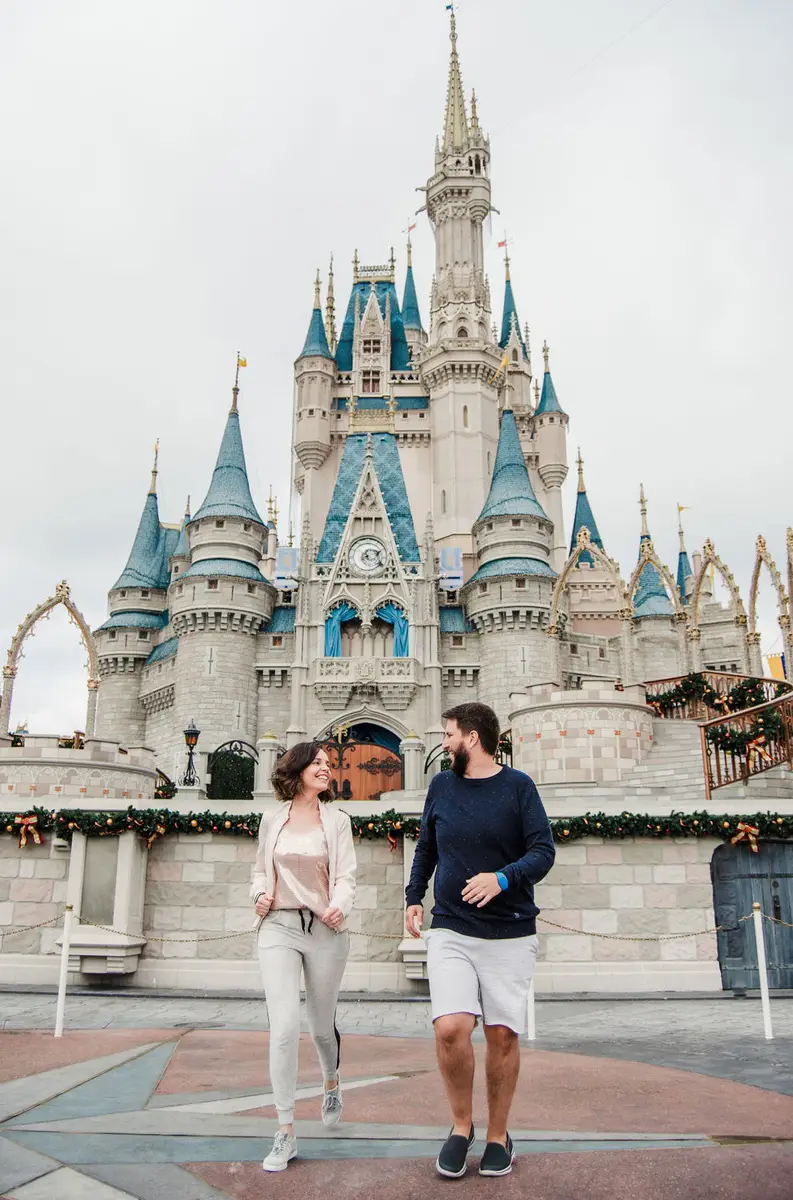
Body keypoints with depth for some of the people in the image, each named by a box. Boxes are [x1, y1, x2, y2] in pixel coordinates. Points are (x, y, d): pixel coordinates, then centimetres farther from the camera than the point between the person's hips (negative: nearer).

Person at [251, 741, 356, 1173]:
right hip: (278, 928, 0)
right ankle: (285, 1134, -1)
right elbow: (260, 868, 16)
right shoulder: (272, 819, 6)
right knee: (284, 1026, -12)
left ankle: (331, 1083, 48)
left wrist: (339, 906, -23)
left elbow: (345, 876, -3)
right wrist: (259, 894, -4)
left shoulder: (337, 820, 2)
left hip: (324, 930, 0)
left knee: (322, 1024, 15)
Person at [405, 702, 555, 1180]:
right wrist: (414, 897, 13)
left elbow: (544, 852, -8)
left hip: (511, 934, -1)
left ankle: (498, 1136, 26)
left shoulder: (518, 786, -3)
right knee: (450, 1029, -13)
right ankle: (461, 1125, 12)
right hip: (450, 931, 2)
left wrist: (502, 878, -23)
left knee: (503, 1035, 3)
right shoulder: (441, 786, 7)